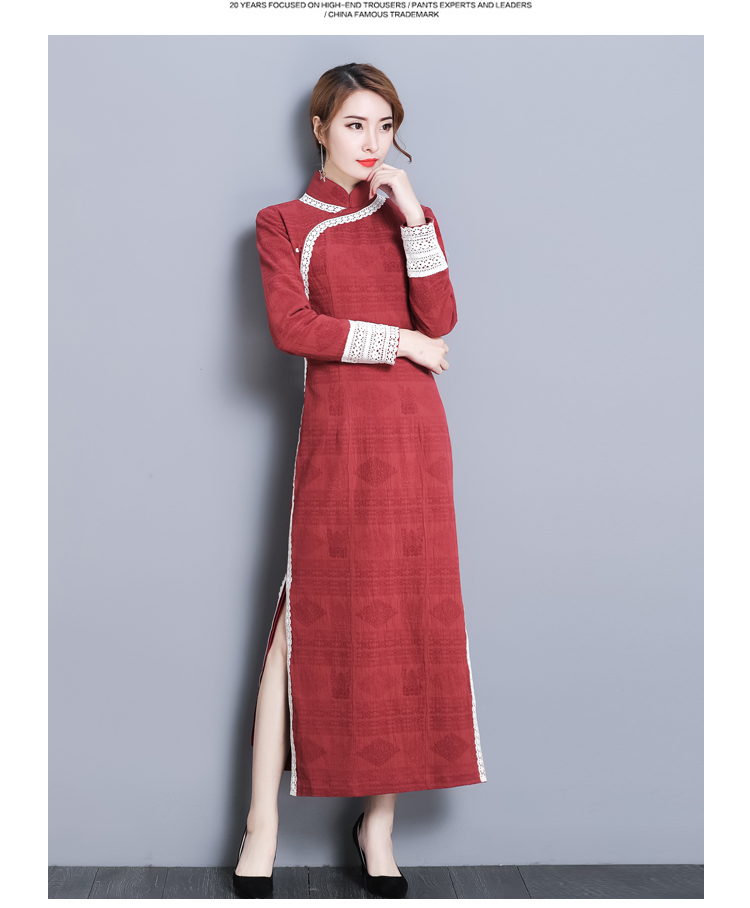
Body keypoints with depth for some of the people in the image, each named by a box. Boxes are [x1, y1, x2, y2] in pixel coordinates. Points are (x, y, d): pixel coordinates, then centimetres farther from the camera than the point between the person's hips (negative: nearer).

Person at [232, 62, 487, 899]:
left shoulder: (410, 217, 15)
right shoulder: (284, 224, 8)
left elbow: (441, 320, -1)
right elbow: (290, 327, -8)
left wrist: (412, 217, -7)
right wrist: (399, 341, -8)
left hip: (413, 433, 3)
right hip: (334, 432, -3)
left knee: (407, 618, 2)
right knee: (309, 620, -3)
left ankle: (379, 823, 12)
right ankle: (262, 825, 7)